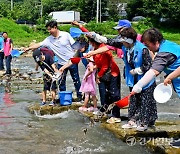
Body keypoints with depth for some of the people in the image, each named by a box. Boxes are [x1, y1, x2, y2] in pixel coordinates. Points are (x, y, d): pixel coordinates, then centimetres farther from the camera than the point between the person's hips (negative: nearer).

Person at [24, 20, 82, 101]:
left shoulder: (66, 35, -8)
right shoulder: (49, 39, 0)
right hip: (61, 63, 3)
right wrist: (28, 48, -10)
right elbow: (39, 44, -2)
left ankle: (79, 96, 20)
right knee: (61, 82, 7)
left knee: (76, 80, 7)